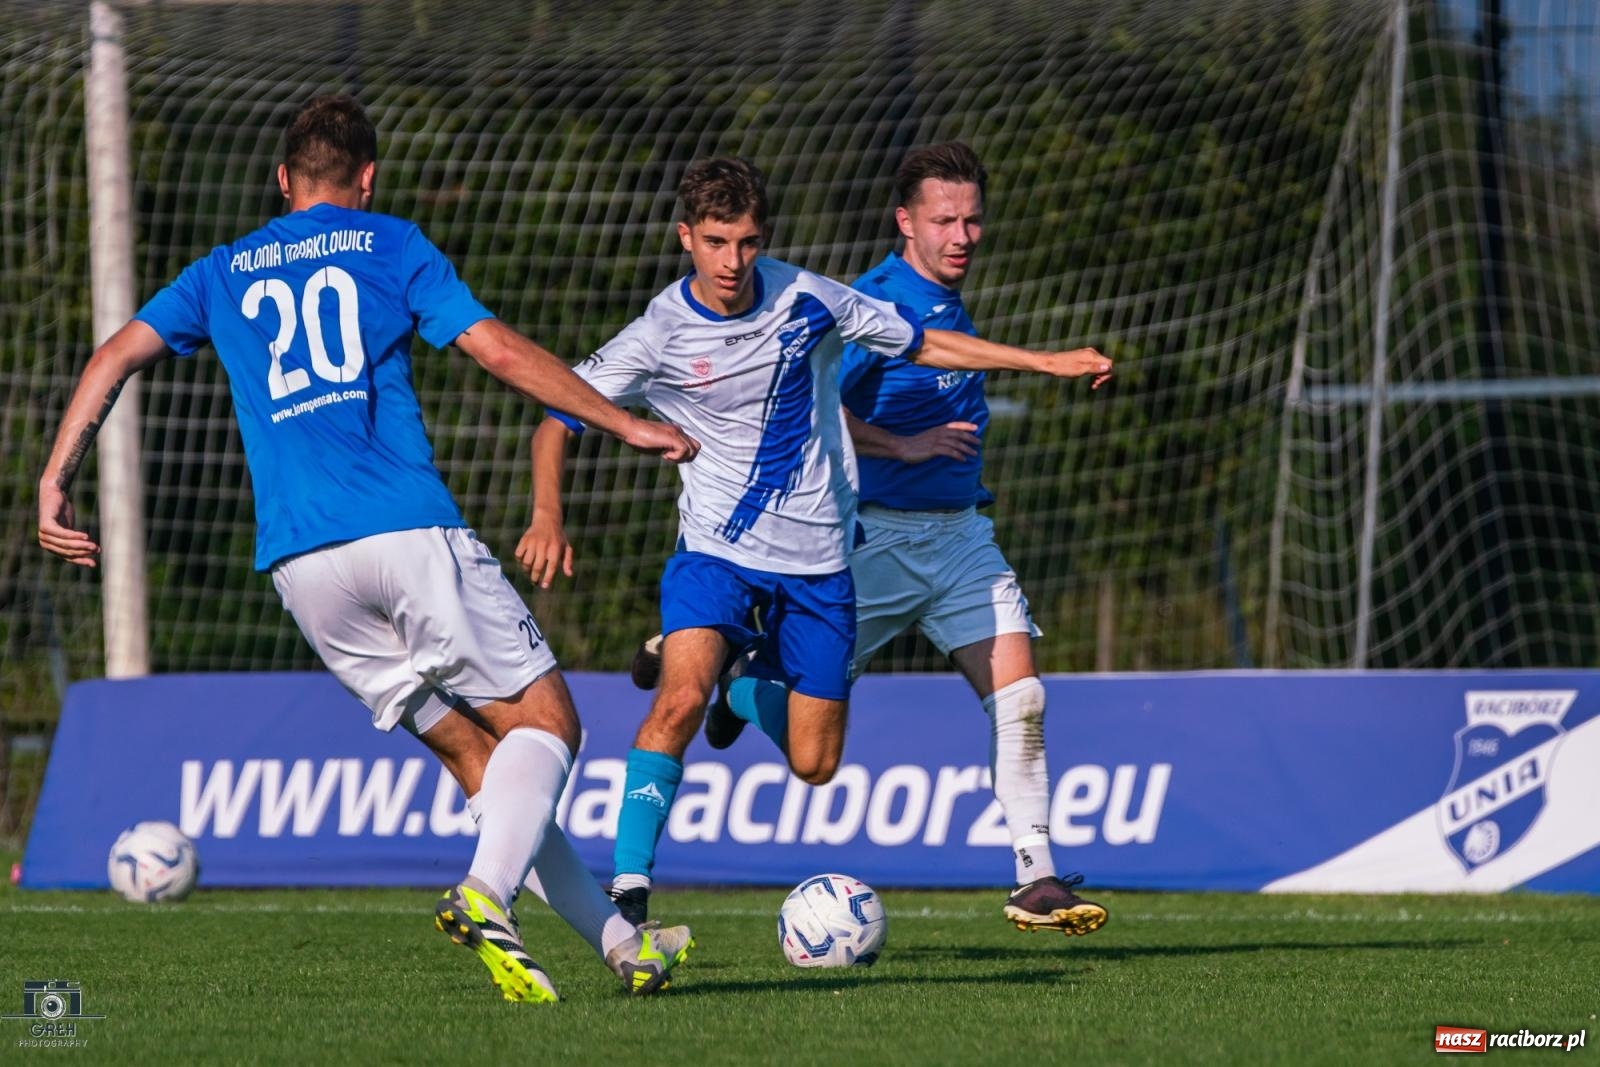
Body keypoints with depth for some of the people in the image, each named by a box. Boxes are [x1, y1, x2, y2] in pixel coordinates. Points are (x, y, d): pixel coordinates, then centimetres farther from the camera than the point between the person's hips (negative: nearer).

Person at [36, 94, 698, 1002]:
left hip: (299, 559, 4)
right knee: (544, 721, 1)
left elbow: (115, 358, 12)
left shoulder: (225, 274, 21)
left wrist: (56, 484, 13)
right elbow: (502, 351, 4)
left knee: (472, 750, 10)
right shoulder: (388, 245, 10)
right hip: (408, 530, -4)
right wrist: (627, 425, 11)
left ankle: (619, 941, 6)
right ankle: (487, 894, -26)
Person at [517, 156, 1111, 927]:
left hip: (817, 557, 3)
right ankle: (629, 889, -22)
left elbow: (921, 344, 9)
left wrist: (1046, 362, 8)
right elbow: (559, 417, -7)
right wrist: (547, 516, -23)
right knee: (682, 699, -29)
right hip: (716, 550, -3)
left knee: (813, 765, 4)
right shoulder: (660, 335, -12)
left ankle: (748, 683, 39)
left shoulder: (806, 299, -5)